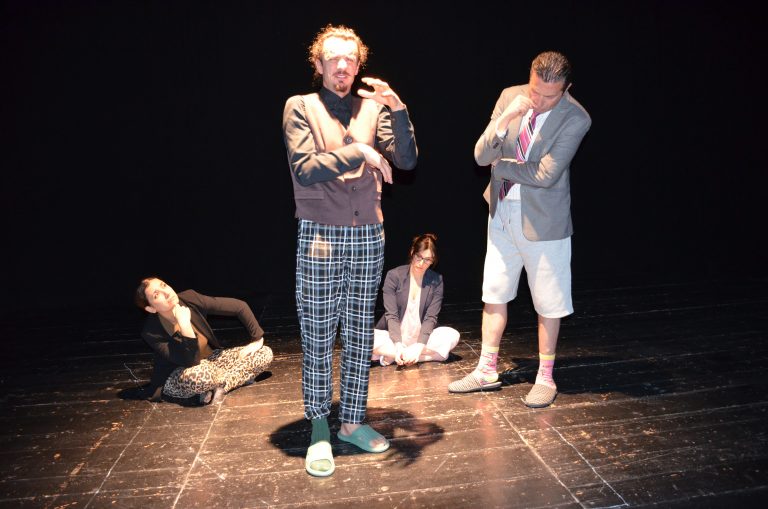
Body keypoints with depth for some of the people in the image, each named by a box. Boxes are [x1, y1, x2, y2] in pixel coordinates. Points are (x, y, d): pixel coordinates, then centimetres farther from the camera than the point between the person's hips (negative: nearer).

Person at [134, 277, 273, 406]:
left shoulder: (189, 298, -19)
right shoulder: (151, 333, -24)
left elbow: (240, 306, -12)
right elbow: (190, 361, -30)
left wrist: (257, 340, -12)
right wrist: (185, 325, -38)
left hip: (209, 359, 5)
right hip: (176, 376, -5)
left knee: (265, 354, -11)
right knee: (200, 375, -42)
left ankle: (215, 386, -14)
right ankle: (240, 375, -13)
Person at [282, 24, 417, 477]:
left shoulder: (373, 108, 9)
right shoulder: (300, 107, 1)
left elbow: (407, 161, 0)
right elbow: (304, 170, -11)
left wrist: (398, 110, -12)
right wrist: (359, 152, -14)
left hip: (368, 238, 4)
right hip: (320, 237, -3)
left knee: (360, 336, 10)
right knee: (318, 339, 3)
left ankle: (353, 422, 25)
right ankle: (320, 430, 18)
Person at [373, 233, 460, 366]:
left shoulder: (436, 281, -2)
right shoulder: (393, 276, -8)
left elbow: (431, 318, -8)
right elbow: (391, 315, -13)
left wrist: (419, 346, -23)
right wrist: (398, 345, -27)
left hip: (421, 337, 2)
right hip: (394, 337, -2)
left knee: (453, 336, -23)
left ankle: (390, 356, -22)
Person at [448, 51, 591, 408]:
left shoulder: (575, 118, -16)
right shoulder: (510, 97, -3)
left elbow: (546, 175, -23)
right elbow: (481, 156, -9)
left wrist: (501, 165, -10)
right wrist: (505, 118, -25)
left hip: (543, 220, -5)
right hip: (502, 214, 5)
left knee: (548, 304, 8)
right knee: (494, 295, 13)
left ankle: (545, 379, 27)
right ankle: (486, 371, 29)